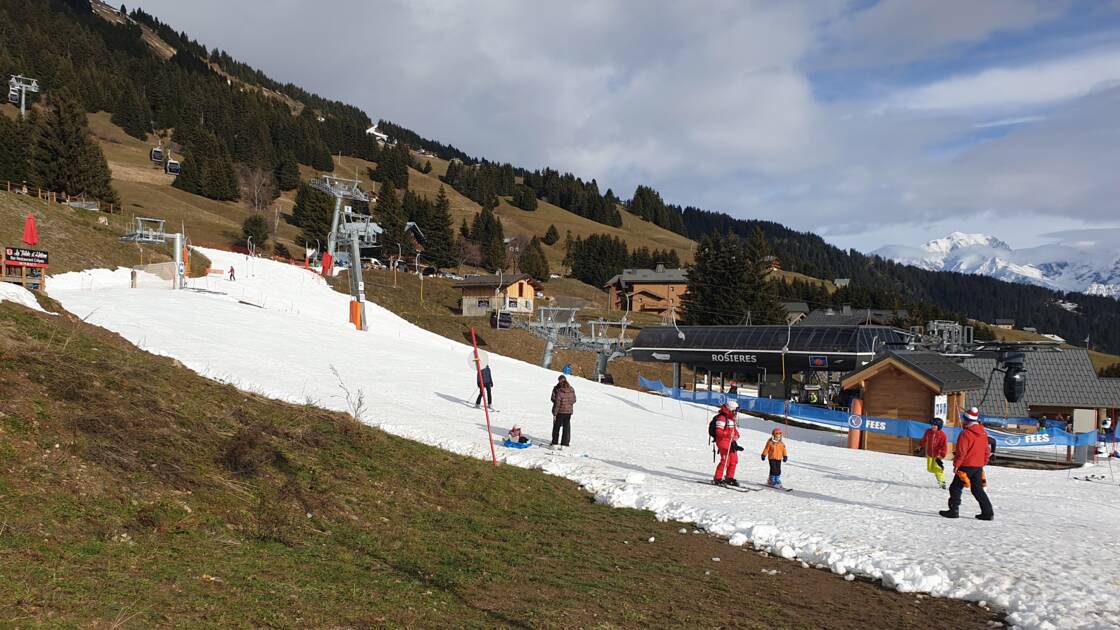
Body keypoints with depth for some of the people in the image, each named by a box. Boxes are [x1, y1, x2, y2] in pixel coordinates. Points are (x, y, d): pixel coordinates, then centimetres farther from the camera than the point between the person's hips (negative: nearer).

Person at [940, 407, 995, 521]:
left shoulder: (965, 433, -17)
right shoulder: (983, 433, 8)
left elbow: (961, 452, -17)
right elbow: (986, 451, 15)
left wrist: (956, 465, -9)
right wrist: (983, 464, 23)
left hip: (966, 466, -7)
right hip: (979, 466, 7)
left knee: (955, 488, 3)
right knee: (978, 489, 14)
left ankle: (953, 510, 1)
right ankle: (988, 512, 10)